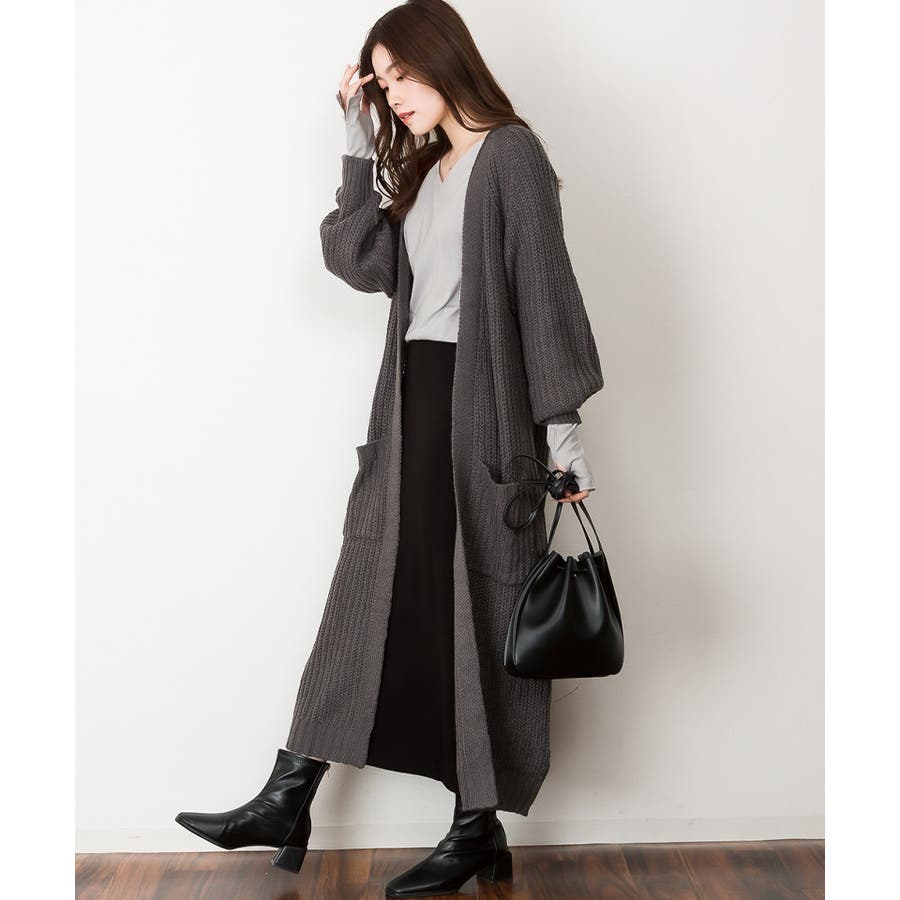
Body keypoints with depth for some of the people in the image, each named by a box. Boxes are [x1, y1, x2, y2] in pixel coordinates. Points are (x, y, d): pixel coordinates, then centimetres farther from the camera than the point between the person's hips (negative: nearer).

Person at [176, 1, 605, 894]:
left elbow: (544, 289, -11)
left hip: (482, 408, -7)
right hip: (411, 405, 8)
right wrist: (359, 149, 6)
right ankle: (287, 803, 15)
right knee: (371, 597, 8)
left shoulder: (511, 155, -4)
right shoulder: (423, 168, 19)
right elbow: (361, 261, 8)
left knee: (475, 611, -1)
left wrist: (561, 423, -16)